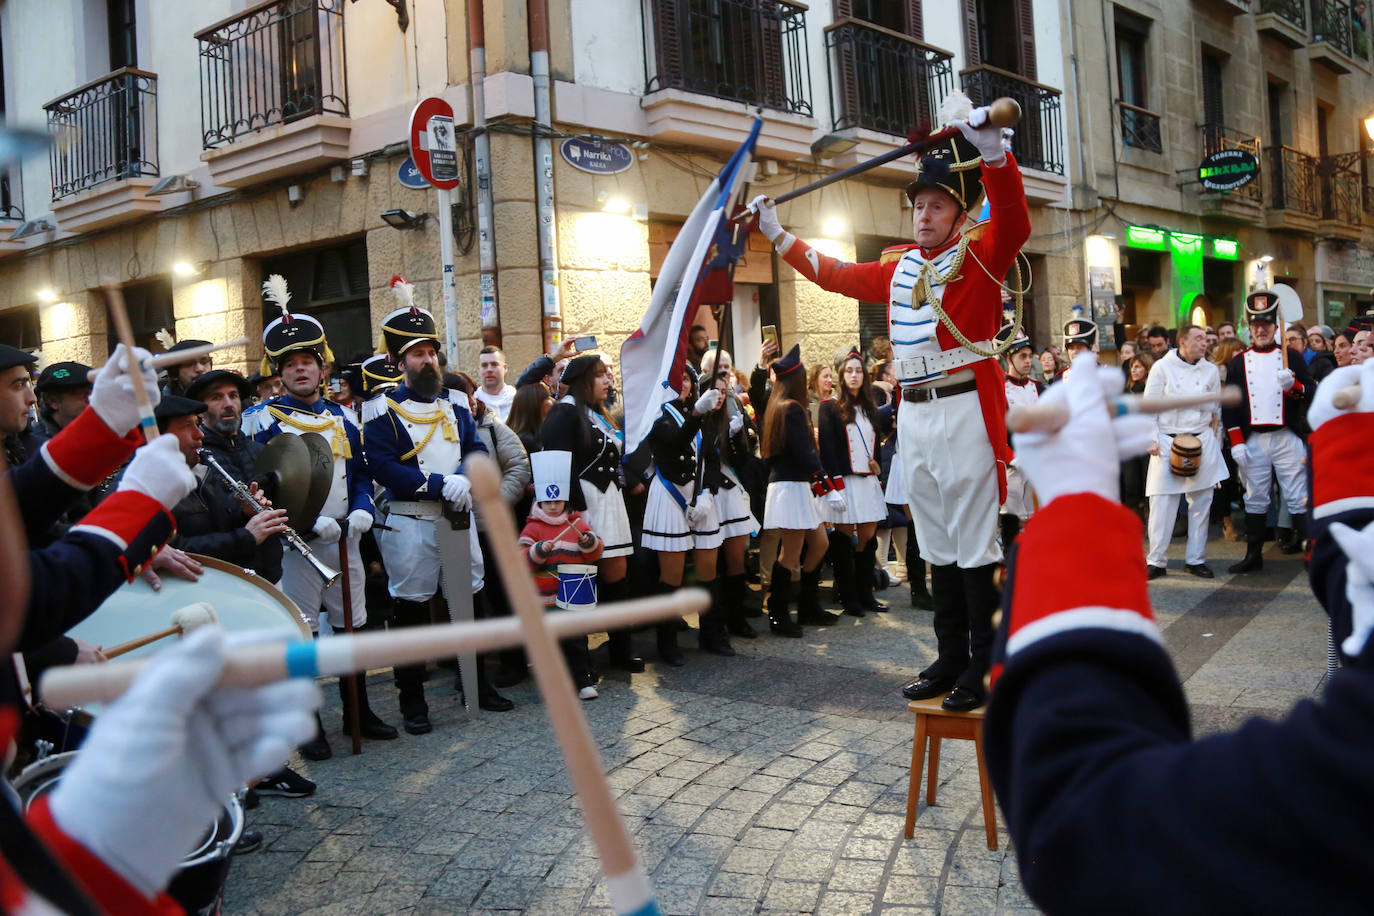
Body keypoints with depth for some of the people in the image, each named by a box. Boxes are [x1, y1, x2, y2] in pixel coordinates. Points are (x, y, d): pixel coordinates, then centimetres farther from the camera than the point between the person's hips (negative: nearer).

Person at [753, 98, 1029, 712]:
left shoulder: (980, 258, -3)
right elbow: (835, 275, 29)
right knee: (936, 546, 12)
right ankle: (950, 660, 23)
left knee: (973, 542, -3)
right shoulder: (898, 268, 16)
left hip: (963, 412, -7)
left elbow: (1014, 223, -24)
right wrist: (776, 233, 31)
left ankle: (984, 667, 6)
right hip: (913, 415, 7)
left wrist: (991, 149, -37)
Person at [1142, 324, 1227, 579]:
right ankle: (1156, 560, 2)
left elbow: (1216, 410, 18)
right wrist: (1151, 440, -8)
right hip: (1168, 443, -3)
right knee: (1162, 503, -6)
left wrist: (1213, 440, 14)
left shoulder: (1211, 371, 9)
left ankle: (1196, 559, 13)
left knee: (1201, 503, 4)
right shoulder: (1162, 367, 0)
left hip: (1202, 442, 3)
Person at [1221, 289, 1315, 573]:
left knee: (1298, 496, -1)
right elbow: (1229, 405, 4)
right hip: (1253, 441, 2)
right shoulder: (1239, 363, 8)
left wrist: (1293, 386, -21)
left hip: (1287, 438, -2)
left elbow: (1310, 394, 1)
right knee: (1255, 498, 8)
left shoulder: (1291, 358, 6)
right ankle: (1253, 555, 16)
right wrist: (1236, 442, -4)